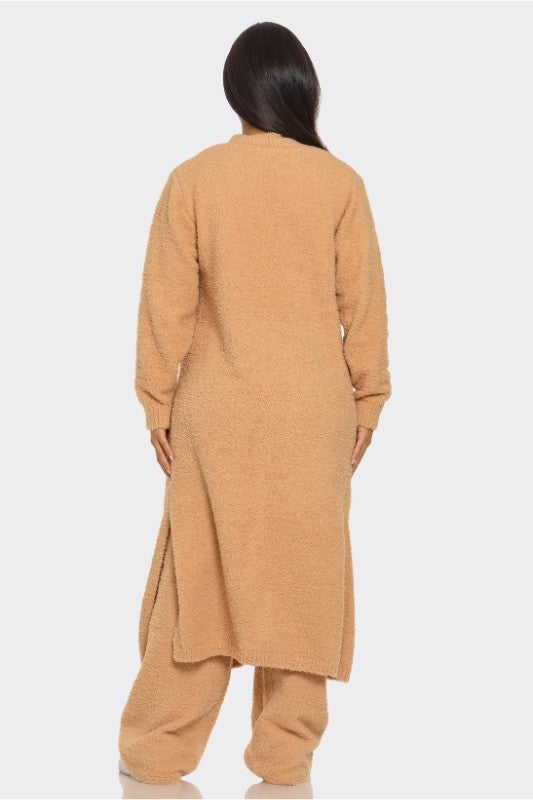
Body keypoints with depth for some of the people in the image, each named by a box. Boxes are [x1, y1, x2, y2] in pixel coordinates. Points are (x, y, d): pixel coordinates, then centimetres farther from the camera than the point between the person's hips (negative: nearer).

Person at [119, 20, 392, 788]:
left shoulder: (193, 178, -5)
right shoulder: (339, 182, -4)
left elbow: (167, 302, -3)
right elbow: (364, 304, -1)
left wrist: (157, 400, 5)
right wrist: (368, 398, 9)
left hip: (216, 410, 0)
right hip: (313, 411, 0)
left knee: (198, 572, 8)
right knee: (301, 574, 8)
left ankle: (156, 749, 16)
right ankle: (285, 753, 14)